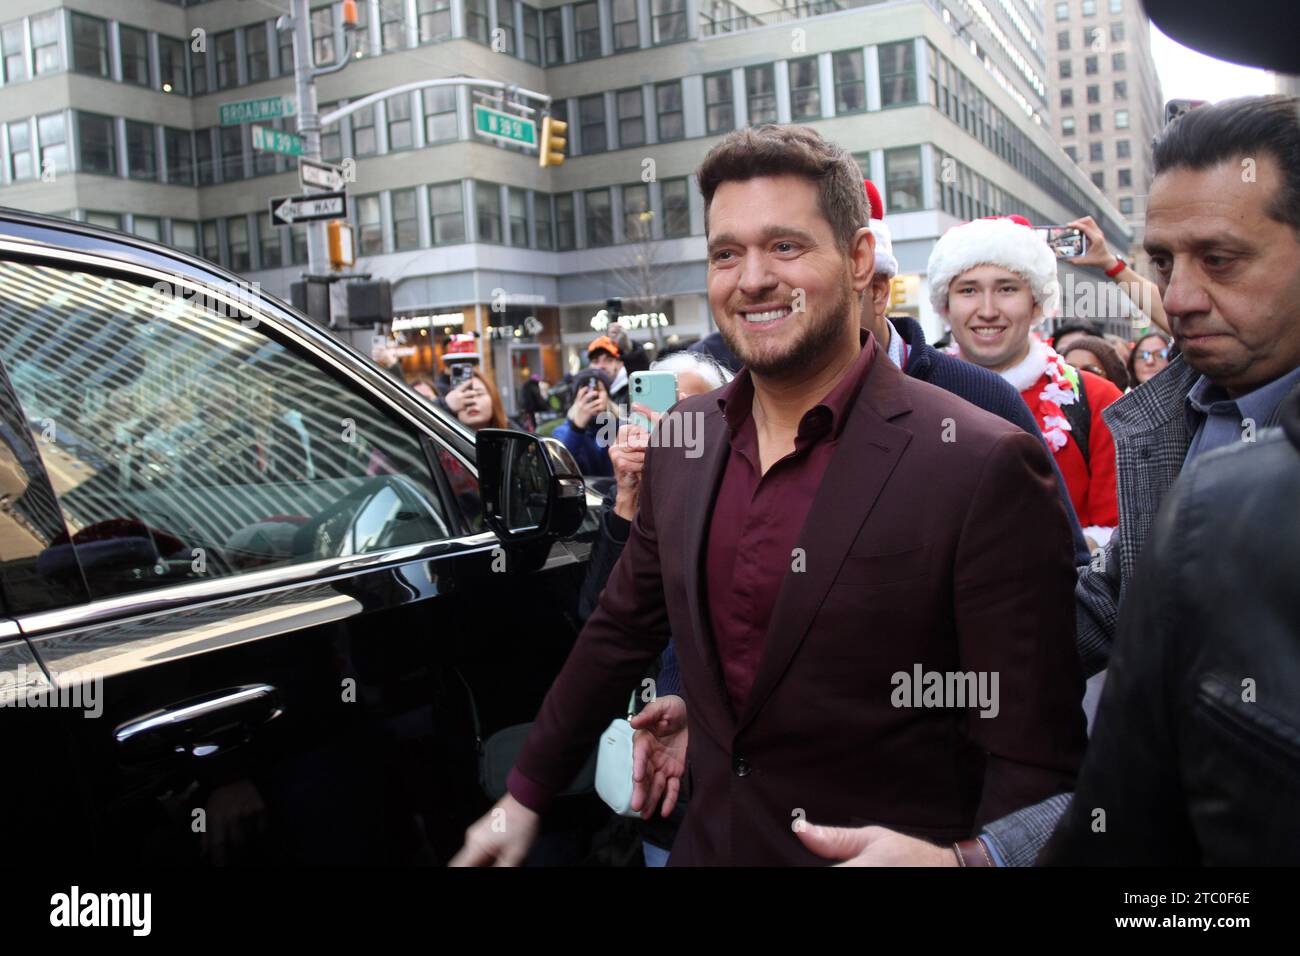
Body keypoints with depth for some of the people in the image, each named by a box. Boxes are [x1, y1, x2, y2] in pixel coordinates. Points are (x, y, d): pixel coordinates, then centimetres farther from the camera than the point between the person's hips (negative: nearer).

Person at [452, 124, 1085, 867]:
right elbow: (622, 631, 9)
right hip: (709, 841, 5)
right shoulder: (682, 441, -2)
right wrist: (525, 797, 15)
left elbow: (1031, 761, -17)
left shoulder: (983, 470, -21)